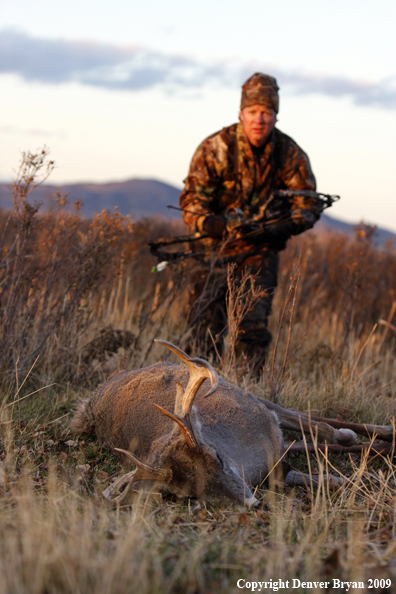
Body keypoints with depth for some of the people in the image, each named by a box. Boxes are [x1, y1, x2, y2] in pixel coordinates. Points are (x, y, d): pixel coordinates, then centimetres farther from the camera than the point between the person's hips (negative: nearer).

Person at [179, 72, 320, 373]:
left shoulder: (290, 154, -7)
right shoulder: (215, 148, -12)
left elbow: (309, 204, 0)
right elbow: (191, 198, -13)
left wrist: (281, 228, -19)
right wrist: (208, 222, -34)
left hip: (262, 249, 0)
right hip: (217, 246, 0)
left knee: (254, 329, -10)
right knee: (204, 327, -5)